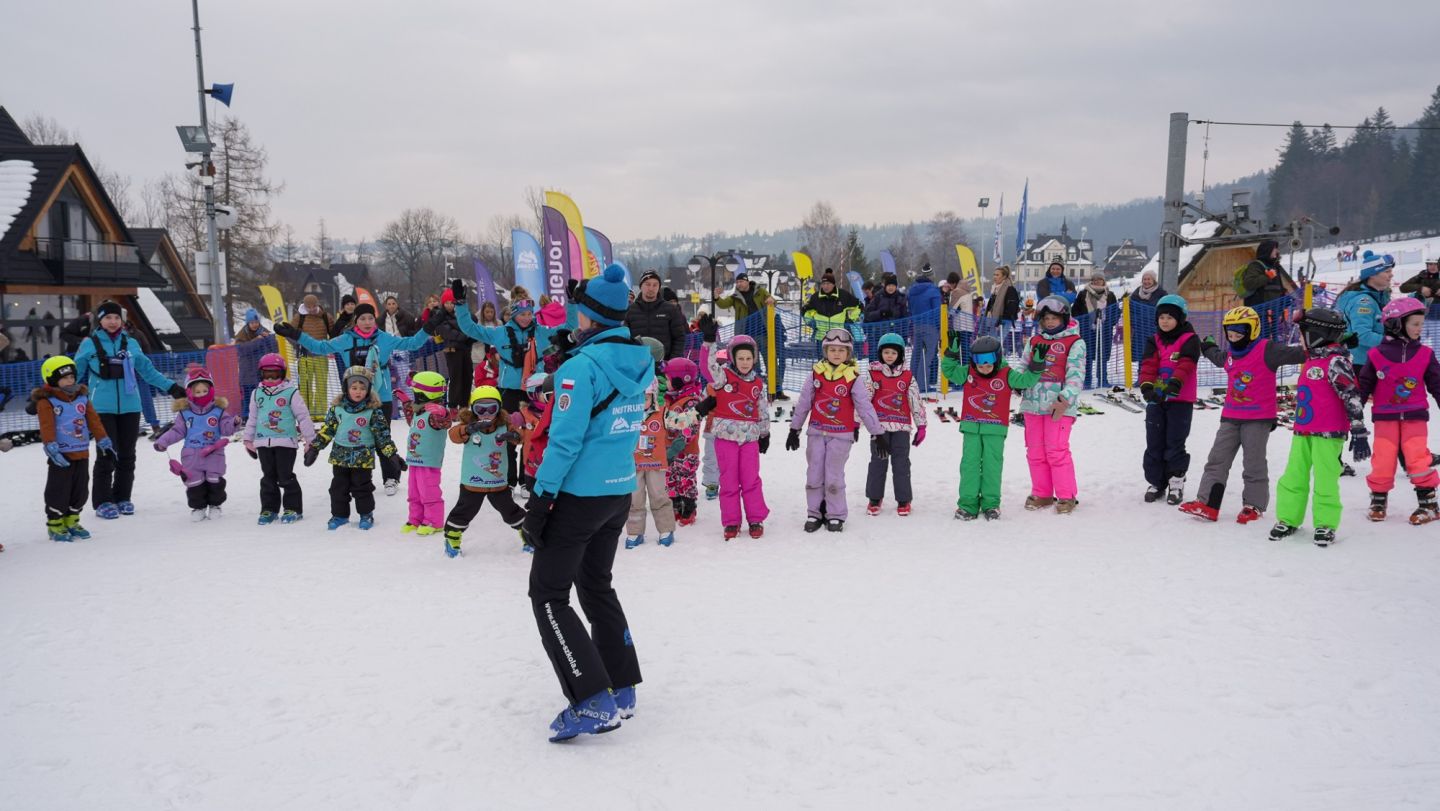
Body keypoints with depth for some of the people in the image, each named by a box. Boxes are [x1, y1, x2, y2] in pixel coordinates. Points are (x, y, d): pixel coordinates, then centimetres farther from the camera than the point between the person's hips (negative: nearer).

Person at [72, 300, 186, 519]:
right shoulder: (90, 344, 3)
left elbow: (148, 370, 14)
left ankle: (122, 498, 20)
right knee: (107, 455, -4)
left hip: (129, 406, 3)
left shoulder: (131, 343, 9)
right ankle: (102, 502, 7)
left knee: (127, 455, 8)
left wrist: (171, 387, 10)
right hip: (102, 408, -3)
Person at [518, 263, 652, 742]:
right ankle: (622, 690, 26)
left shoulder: (583, 365, -18)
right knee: (596, 585, 23)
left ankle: (594, 704, -2)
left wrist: (541, 498, -15)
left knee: (548, 595, 3)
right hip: (621, 492, 8)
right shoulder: (641, 361, 5)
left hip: (580, 494, -8)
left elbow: (566, 437, -21)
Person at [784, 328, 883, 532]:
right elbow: (804, 402, 8)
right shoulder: (816, 372, 1)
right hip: (816, 432, 3)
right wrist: (794, 429, 12)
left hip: (841, 434, -3)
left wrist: (877, 433, -7)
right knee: (814, 474, 8)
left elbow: (865, 406, -6)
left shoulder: (852, 377, -8)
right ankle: (814, 513, 21)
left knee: (834, 476, -1)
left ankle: (836, 515, 14)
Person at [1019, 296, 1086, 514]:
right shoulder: (1034, 341, 14)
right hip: (1033, 403, 5)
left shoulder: (1074, 343, -1)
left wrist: (1064, 400, -17)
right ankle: (1042, 493, 21)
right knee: (1035, 451, 9)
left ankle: (1066, 496, 4)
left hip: (1058, 406, -5)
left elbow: (1075, 375, -8)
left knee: (1057, 451, -8)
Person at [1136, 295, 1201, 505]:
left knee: (1175, 443, -1)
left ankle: (1176, 483, 11)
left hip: (1180, 400, -4)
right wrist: (1146, 385, -22)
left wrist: (1175, 383, -33)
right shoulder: (1154, 341, 10)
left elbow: (1186, 364, -18)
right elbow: (1148, 364, -5)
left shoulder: (1189, 340, -3)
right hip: (1155, 399, 4)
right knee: (1154, 443, 7)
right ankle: (1156, 482, 18)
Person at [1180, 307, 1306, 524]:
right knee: (1217, 460, 3)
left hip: (1259, 418, -7)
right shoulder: (1230, 355, 11)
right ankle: (1207, 503, 3)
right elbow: (1219, 358, 35)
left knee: (1254, 463, 2)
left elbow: (1293, 354, -20)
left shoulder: (1266, 350, -11)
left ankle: (1254, 506, 13)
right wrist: (1208, 349, 51)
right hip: (1231, 417, 7)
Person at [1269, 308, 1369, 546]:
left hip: (1328, 433, -8)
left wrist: (1359, 433, -19)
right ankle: (1288, 520, 20)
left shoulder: (1335, 361, -13)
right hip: (1303, 430, 8)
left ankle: (1326, 524, 10)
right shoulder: (1312, 358, 14)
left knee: (1325, 480, -2)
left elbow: (1352, 396, -17)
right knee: (1293, 478, 10)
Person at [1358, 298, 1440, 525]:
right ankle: (1379, 500, 17)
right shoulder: (1377, 355, -3)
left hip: (1415, 415, 1)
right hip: (1385, 416, -1)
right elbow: (1363, 386, 2)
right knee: (1383, 460, -2)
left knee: (1418, 459, -9)